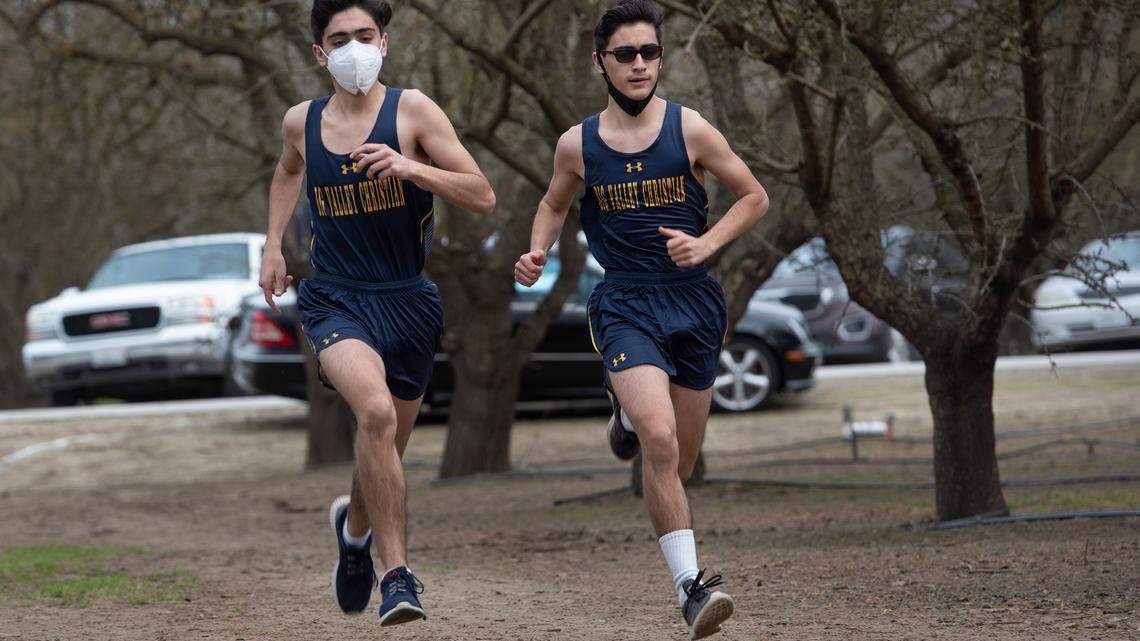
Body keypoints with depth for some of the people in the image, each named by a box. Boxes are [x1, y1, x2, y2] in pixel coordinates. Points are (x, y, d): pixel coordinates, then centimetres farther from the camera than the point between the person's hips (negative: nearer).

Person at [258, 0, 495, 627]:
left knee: (385, 451, 15)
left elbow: (483, 198, -10)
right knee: (375, 412, -30)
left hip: (407, 300, 1)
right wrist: (273, 245, 19)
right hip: (334, 299, -1)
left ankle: (354, 524, 51)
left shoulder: (412, 110, -6)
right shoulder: (301, 122, 3)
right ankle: (397, 574, -25)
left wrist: (410, 168, -23)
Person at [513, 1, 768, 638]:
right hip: (625, 304, -1)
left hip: (693, 299, 2)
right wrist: (538, 252, 2)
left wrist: (707, 243, -9)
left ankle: (632, 411, 49)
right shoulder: (577, 144, 1)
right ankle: (690, 582, -18)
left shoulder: (689, 129, -3)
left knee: (680, 461, 13)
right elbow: (555, 204, 21)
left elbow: (755, 197, 6)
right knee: (661, 441, -23)